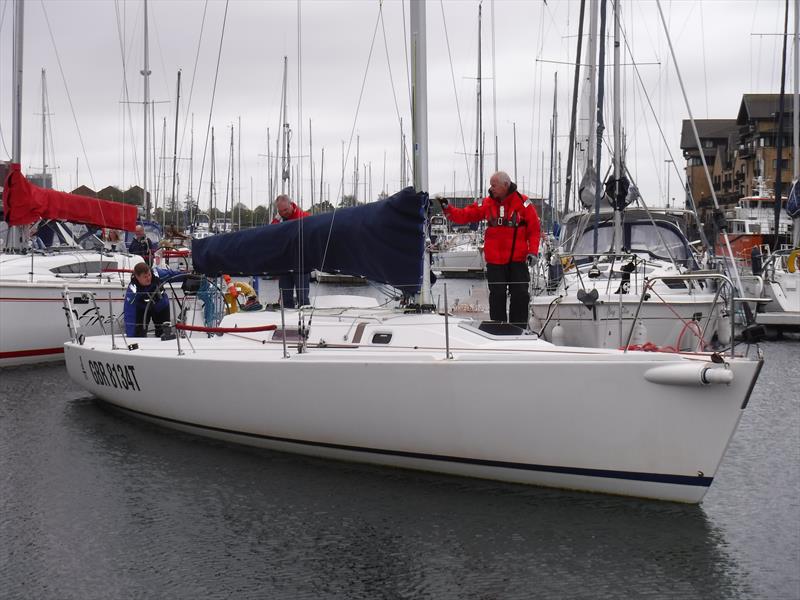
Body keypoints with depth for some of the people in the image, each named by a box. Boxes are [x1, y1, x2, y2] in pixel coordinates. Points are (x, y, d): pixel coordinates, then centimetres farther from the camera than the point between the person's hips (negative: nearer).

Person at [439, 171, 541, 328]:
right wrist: (447, 209, -6)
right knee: (497, 297, 3)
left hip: (518, 260, -2)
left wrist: (532, 251, -10)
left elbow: (534, 229, -2)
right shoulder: (486, 203, 5)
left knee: (520, 296, 0)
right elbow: (464, 215, 8)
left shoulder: (523, 203, -4)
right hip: (495, 261, 2)